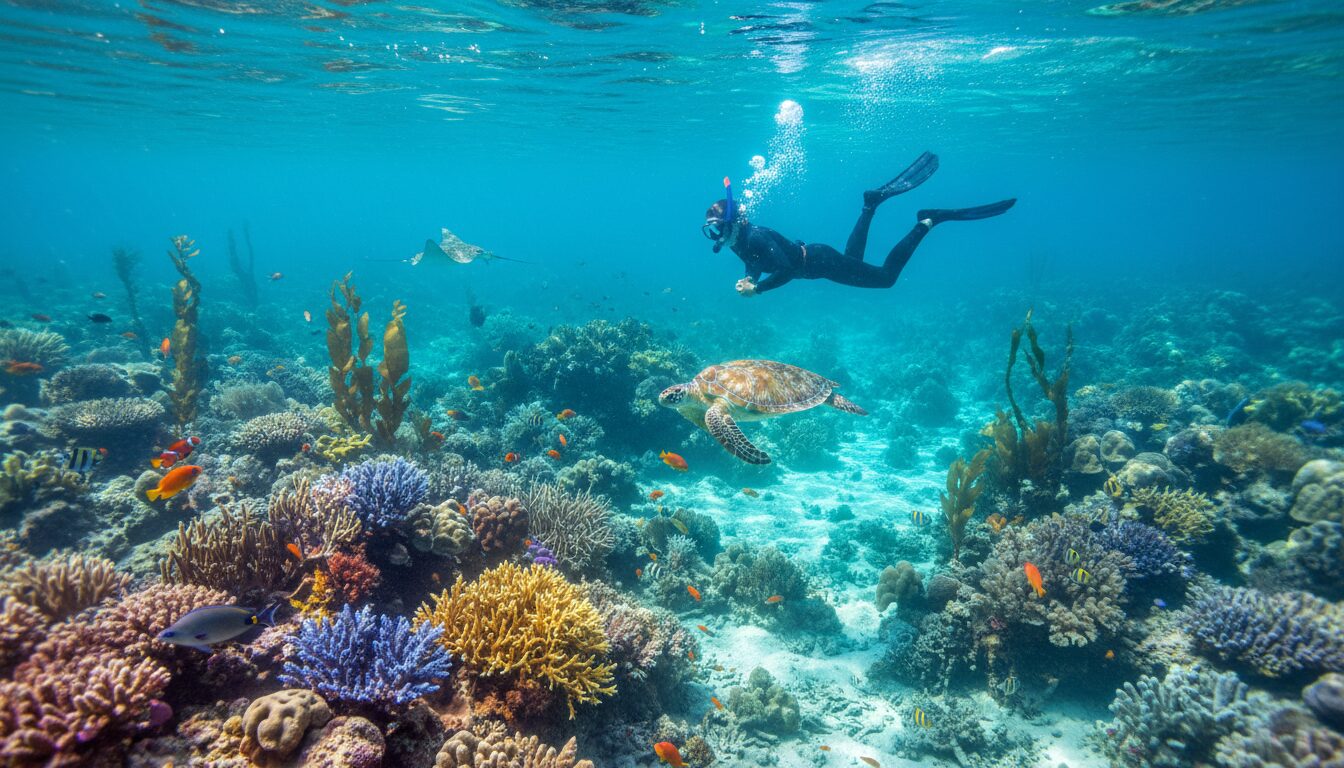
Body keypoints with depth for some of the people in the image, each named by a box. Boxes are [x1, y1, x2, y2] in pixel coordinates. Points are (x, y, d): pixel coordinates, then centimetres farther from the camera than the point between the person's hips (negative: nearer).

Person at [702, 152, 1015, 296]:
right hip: (811, 258, 9)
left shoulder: (756, 237, -31)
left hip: (820, 262, -9)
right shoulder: (738, 240, -4)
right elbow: (754, 263, 13)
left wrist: (756, 288, -33)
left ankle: (929, 220, 3)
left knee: (885, 277, 1)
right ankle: (873, 202, 36)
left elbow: (786, 270, -36)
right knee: (852, 256, 36)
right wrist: (748, 279, -8)